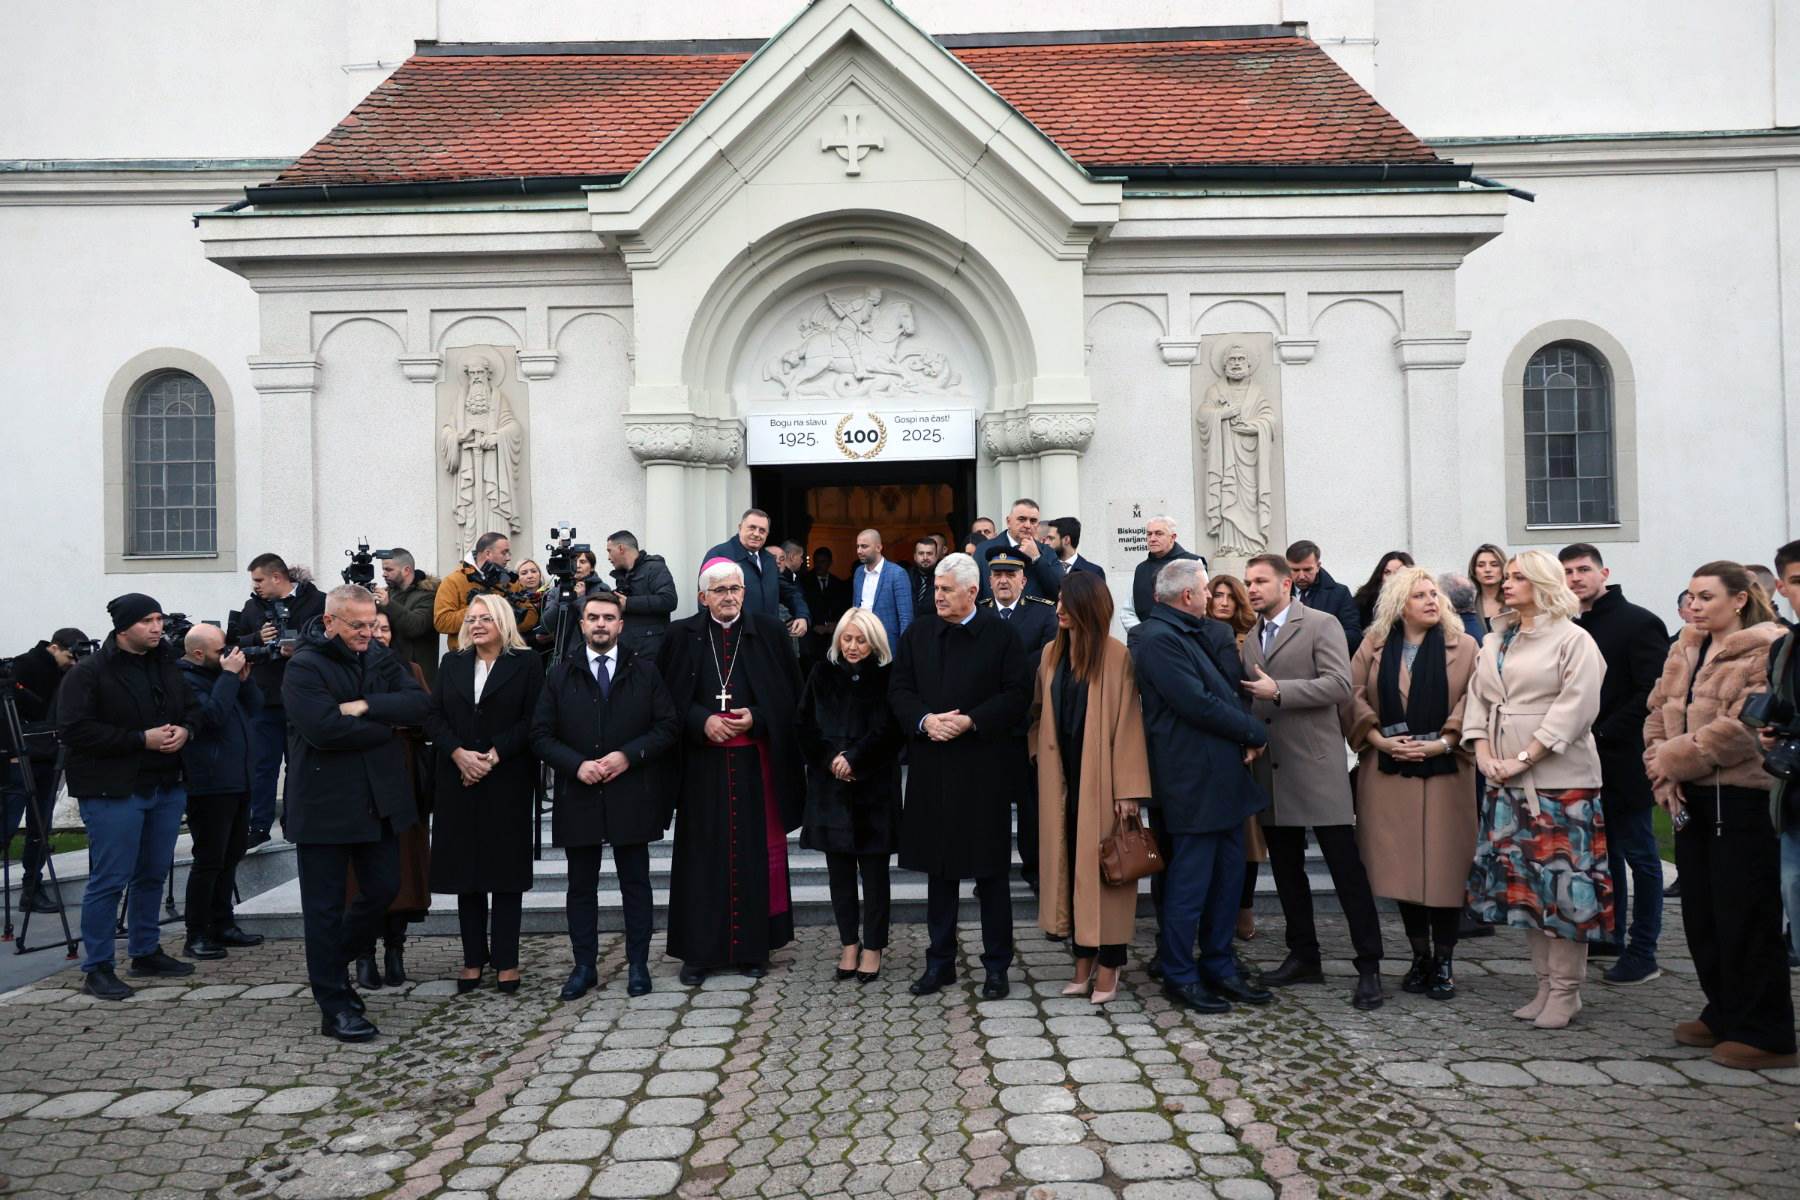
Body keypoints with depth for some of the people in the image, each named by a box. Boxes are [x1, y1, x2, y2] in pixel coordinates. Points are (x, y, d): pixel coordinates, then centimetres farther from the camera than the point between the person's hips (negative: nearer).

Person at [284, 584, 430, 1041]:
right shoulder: (305, 666, -9)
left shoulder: (384, 661, 9)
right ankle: (334, 1006, 14)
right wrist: (389, 726, -11)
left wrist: (367, 706, -19)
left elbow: (419, 703, -5)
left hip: (379, 798, 6)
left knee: (384, 889, 11)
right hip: (325, 802, -6)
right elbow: (324, 728, -23)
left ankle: (329, 962, 36)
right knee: (325, 903, 5)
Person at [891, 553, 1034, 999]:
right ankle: (940, 961, 23)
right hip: (931, 767, 4)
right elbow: (899, 690, 8)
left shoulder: (1001, 636, -4)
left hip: (985, 766, -4)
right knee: (939, 867, 12)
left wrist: (971, 721, -17)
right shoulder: (918, 634, 9)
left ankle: (997, 966, 17)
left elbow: (1018, 694, -7)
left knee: (990, 870, 5)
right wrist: (925, 720, -10)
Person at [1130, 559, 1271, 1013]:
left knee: (1228, 878, 16)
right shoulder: (1158, 638, -17)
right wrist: (1256, 733, -10)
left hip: (1224, 775, 10)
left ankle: (1219, 967, 28)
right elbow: (1198, 704, -21)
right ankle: (1179, 976, 14)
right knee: (1189, 884, 0)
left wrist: (1245, 732, -1)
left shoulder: (1206, 632, 15)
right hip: (1193, 782, -10)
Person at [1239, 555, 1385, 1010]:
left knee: (1346, 866, -3)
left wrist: (1278, 691, -19)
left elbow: (1339, 684, -16)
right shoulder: (1249, 637, 15)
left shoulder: (1322, 626, -4)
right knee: (1286, 868, 13)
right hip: (1270, 768, 7)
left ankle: (1369, 967, 3)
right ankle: (1303, 956, 24)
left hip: (1316, 765, -6)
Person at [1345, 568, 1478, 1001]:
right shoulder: (1373, 647, 7)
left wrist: (1444, 742, -14)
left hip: (1444, 770, -1)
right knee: (1401, 865, 4)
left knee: (1443, 865, -1)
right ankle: (1419, 957, 18)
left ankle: (1444, 961, 13)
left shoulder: (1463, 647, 3)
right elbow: (1355, 697, 3)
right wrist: (1380, 739, -8)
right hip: (1388, 770, 2)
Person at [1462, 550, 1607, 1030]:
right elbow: (1477, 698, 13)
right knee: (1520, 879, 9)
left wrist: (1523, 759, -16)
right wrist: (1483, 753, -3)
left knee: (1561, 879, -3)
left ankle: (1566, 991, 7)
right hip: (1504, 779, 6)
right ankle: (1545, 983, 19)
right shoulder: (1495, 641, 15)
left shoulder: (1573, 640, -5)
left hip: (1559, 778, -6)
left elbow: (1575, 708, -13)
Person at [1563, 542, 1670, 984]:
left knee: (1638, 854, 2)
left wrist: (1602, 734, -17)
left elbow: (1652, 694, -17)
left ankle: (1642, 953, 9)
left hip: (1623, 761, -7)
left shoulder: (1639, 623, -10)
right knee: (1606, 851, 17)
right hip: (1588, 763, 7)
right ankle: (1611, 934, 29)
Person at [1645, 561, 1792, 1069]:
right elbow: (1659, 712, 9)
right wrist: (1664, 774, -5)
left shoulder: (1766, 649, -10)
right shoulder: (1686, 649, 13)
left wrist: (1672, 759, -15)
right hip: (1692, 797, 8)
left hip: (1742, 797, -7)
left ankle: (1764, 1034, 11)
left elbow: (1744, 728, -20)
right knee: (1700, 912, 14)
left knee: (1746, 918, -1)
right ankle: (1724, 1015, 28)